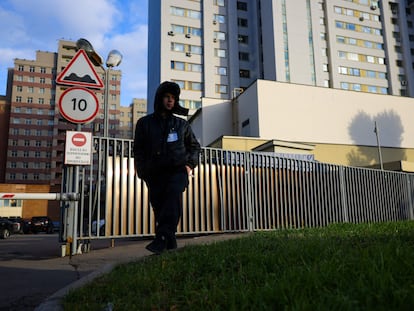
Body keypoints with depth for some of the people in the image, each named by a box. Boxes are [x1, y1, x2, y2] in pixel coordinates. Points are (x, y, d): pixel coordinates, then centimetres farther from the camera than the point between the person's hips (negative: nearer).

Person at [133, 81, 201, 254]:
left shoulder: (181, 124, 16)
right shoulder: (145, 123, 13)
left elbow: (194, 146, 23)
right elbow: (138, 151, 12)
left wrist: (190, 164, 7)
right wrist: (143, 171, 0)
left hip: (177, 170, -1)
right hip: (155, 173, 1)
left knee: (174, 195, -27)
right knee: (159, 207, -2)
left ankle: (162, 238, -35)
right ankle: (170, 244, 9)